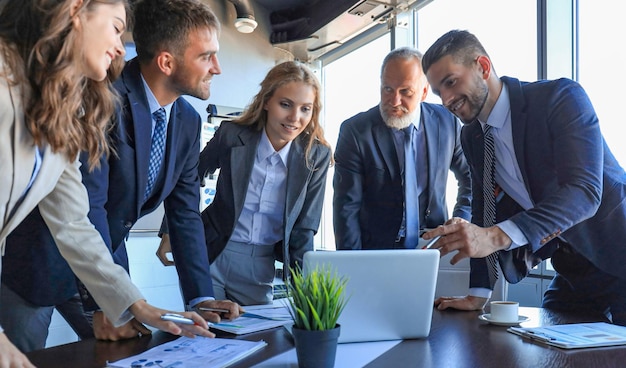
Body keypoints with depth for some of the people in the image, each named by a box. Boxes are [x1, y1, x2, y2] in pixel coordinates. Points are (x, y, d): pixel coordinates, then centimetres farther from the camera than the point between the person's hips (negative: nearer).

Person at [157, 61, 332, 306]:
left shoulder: (316, 156, -7)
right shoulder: (231, 136, -11)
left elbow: (304, 229, -2)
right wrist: (170, 234, 2)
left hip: (260, 269, 1)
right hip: (211, 258, -1)